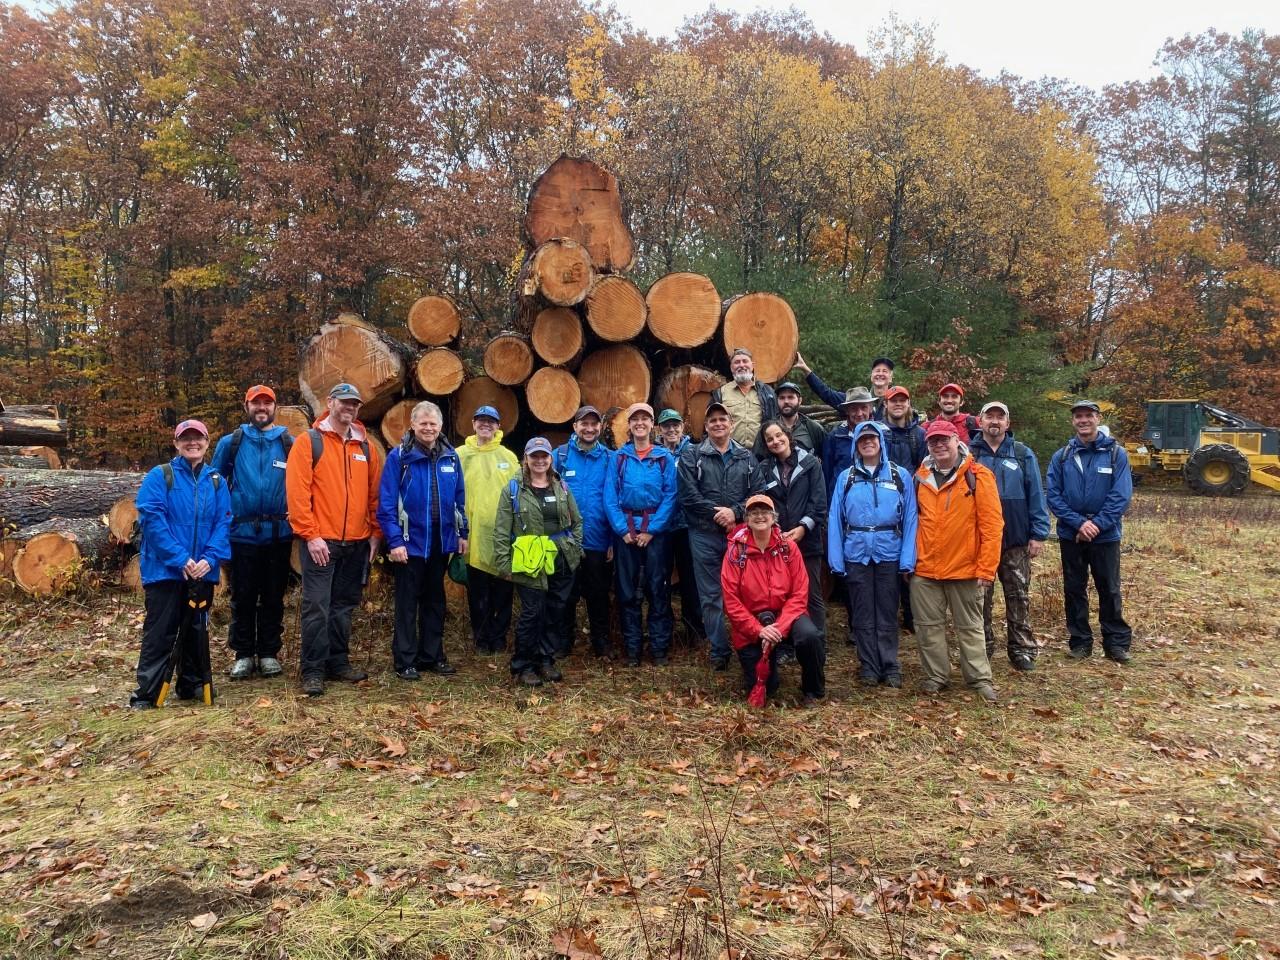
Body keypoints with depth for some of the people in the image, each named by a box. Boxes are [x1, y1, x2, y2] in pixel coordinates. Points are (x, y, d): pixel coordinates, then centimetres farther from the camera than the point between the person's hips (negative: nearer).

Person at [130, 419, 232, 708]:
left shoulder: (216, 481, 8)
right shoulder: (159, 476, -4)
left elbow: (223, 522, 2)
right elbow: (152, 519, -12)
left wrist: (210, 558, -13)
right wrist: (180, 558, -18)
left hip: (203, 572, 4)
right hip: (165, 570, -4)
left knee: (196, 630, 14)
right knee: (159, 633, -2)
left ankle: (193, 685, 26)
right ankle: (145, 695, 5)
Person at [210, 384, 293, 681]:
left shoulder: (290, 444, 3)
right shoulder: (230, 442, 4)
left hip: (279, 534, 0)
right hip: (242, 533, 0)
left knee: (273, 597, 8)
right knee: (242, 598, 6)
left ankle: (269, 653, 19)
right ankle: (243, 654, 16)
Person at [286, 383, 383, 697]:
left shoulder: (366, 447, 11)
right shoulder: (308, 441, -3)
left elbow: (375, 494, 13)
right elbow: (297, 491, -9)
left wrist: (375, 533, 6)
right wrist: (310, 535, -14)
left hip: (357, 543, 5)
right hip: (320, 541, -5)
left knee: (343, 606, 13)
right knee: (317, 607, -4)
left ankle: (338, 662, 23)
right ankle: (312, 670, 5)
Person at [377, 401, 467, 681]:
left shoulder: (450, 456, 3)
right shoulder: (399, 457, -9)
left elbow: (459, 498, 9)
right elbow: (386, 502, -12)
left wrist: (462, 533, 7)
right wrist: (394, 540, -17)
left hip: (441, 542, 5)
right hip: (410, 542, -4)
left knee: (435, 601, 15)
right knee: (407, 603, 5)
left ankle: (432, 655, 26)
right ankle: (404, 661, 14)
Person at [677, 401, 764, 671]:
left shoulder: (747, 458, 10)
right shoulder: (692, 455, 4)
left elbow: (757, 494, 3)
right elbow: (689, 495, -6)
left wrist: (735, 513, -14)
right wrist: (718, 514, -13)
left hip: (741, 534, 1)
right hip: (704, 535, -1)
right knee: (711, 596, 4)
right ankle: (719, 651, 13)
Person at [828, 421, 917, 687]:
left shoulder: (901, 476, 0)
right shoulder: (846, 478, 3)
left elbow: (910, 519, -2)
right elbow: (835, 520, 1)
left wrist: (908, 560, -9)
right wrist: (836, 561, -6)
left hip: (889, 554, -1)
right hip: (856, 555, 1)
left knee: (887, 614, 9)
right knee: (863, 615, 9)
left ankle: (890, 667, 19)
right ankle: (868, 666, 20)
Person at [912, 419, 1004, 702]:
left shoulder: (977, 476, -7)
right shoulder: (920, 478, 5)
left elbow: (992, 524, -9)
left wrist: (987, 567, -12)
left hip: (965, 568, -3)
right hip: (925, 569, 4)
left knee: (970, 626, 9)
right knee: (929, 625, 10)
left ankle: (980, 678, 19)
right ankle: (936, 675, 22)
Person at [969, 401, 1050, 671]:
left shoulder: (1023, 454, 2)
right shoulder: (968, 454, 1)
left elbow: (1036, 495, 0)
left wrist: (1038, 534, -6)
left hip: (1016, 540, 0)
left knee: (1018, 596, 6)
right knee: (980, 596, 8)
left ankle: (1022, 649, 14)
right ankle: (982, 647, 19)